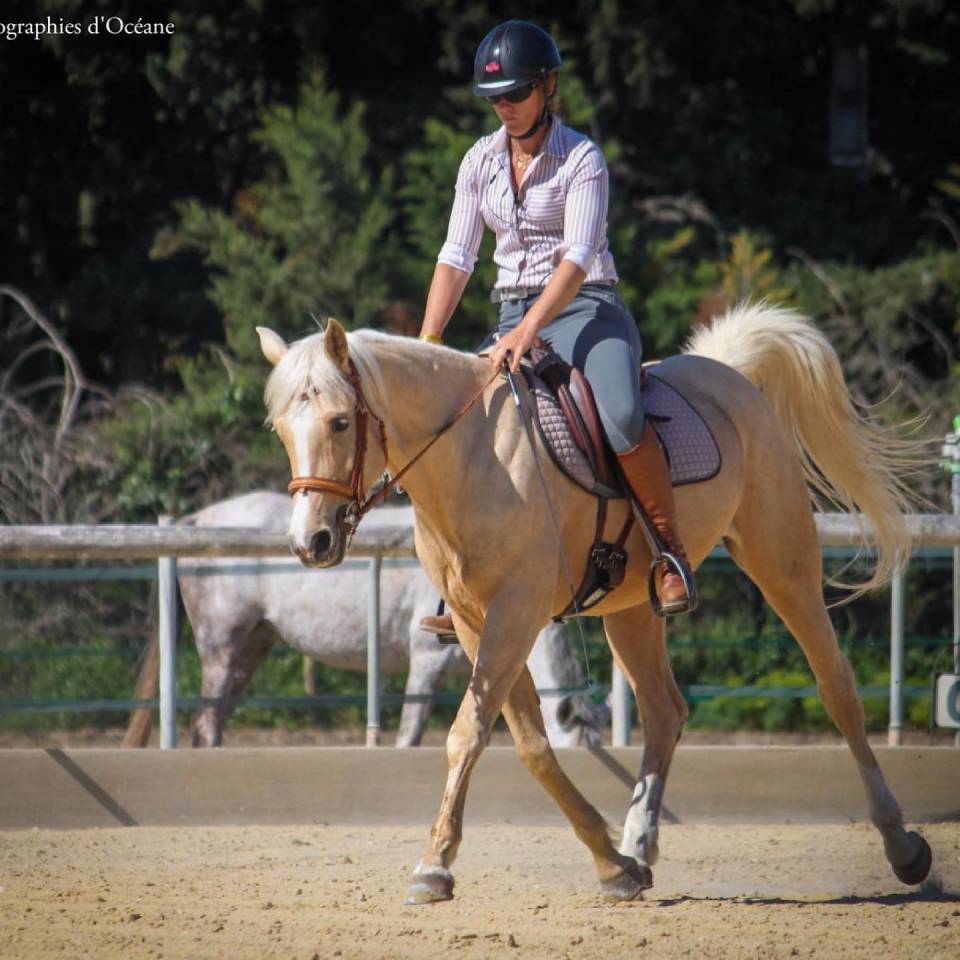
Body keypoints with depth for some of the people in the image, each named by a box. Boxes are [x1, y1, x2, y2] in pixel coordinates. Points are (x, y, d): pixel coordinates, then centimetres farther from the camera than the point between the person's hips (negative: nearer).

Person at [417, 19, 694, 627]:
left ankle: (671, 549, -20)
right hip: (515, 315, 6)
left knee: (621, 416, -35)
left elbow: (577, 256, -19)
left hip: (585, 310, -6)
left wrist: (529, 332, -32)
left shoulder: (582, 160, -8)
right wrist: (427, 344, -5)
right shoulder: (482, 161, 9)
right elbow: (457, 257, 7)